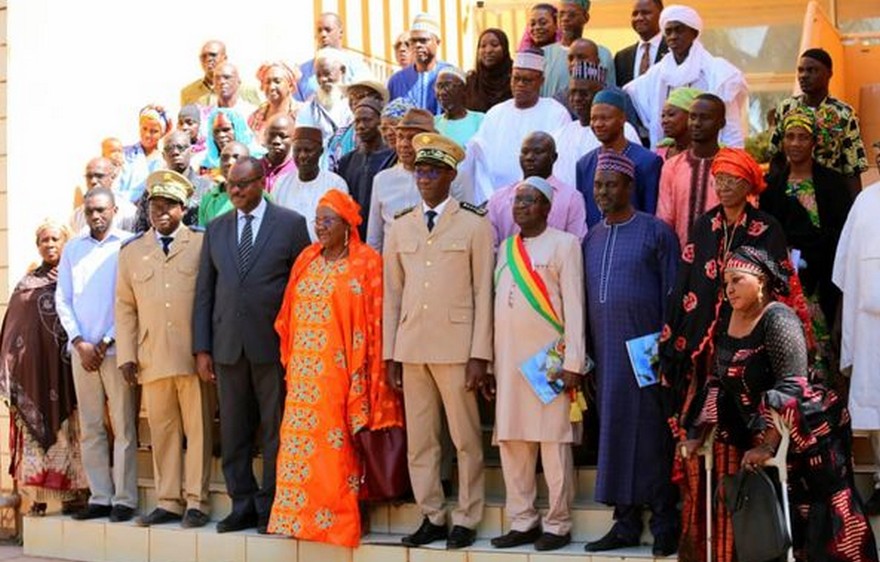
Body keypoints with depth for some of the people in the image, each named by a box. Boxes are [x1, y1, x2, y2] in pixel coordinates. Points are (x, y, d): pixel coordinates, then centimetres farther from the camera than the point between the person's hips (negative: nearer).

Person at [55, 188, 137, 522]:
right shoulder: (72, 249, 12)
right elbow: (62, 300, 10)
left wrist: (106, 343, -7)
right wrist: (80, 343, -2)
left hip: (116, 348, -4)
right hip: (82, 350, 4)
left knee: (123, 427, -3)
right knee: (89, 428, 6)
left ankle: (124, 499, 1)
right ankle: (99, 497, 11)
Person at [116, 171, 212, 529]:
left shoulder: (202, 242, 7)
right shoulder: (131, 250, 16)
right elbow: (125, 307, 13)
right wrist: (126, 356, 4)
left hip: (194, 355, -3)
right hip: (152, 358, 3)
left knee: (198, 428, 0)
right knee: (162, 430, 6)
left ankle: (196, 502, 5)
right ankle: (168, 501, 13)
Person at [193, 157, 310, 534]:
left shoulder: (290, 224, 1)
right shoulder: (216, 228, 12)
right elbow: (204, 290, 11)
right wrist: (202, 348, 5)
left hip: (273, 343, -4)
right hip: (228, 344, 4)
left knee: (274, 430, 2)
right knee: (233, 432, 7)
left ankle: (270, 508, 10)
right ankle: (242, 506, 16)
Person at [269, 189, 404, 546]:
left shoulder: (366, 263, -4)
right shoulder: (306, 260, 12)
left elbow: (374, 320, -6)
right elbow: (290, 315, 14)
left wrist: (365, 379, -10)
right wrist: (290, 357, 6)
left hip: (339, 370, -5)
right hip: (304, 371, 5)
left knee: (334, 447, -2)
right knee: (299, 444, 5)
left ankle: (336, 520, 7)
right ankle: (299, 515, 14)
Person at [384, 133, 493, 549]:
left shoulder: (475, 226, 2)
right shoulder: (400, 229, 13)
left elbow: (483, 293, -1)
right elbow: (392, 294, 12)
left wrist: (479, 355, -7)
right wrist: (390, 354, 7)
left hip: (456, 347, -4)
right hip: (412, 348, 4)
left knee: (466, 439, 1)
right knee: (419, 440, 7)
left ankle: (466, 520, 10)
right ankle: (431, 517, 16)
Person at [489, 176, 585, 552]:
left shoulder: (564, 244, -1)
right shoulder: (505, 248, 16)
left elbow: (574, 304, -7)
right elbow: (498, 305, 15)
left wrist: (573, 362, -13)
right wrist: (491, 362, 10)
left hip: (550, 359, -5)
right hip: (509, 360, 6)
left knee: (554, 442, -2)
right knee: (512, 442, 5)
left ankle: (557, 524, 5)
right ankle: (522, 521, 13)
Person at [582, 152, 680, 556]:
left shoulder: (656, 232, -1)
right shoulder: (591, 238, 14)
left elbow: (672, 293, -3)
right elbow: (584, 298, 15)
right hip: (605, 353, 5)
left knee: (651, 431, -3)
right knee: (614, 431, 6)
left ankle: (664, 523, 5)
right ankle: (626, 523, 13)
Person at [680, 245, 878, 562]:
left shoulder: (778, 320, -15)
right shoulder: (728, 321, 8)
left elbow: (792, 388, -23)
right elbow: (717, 383, 12)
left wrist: (768, 446, -27)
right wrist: (698, 435, 5)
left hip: (804, 435, -7)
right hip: (752, 436, 7)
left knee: (809, 522, -6)